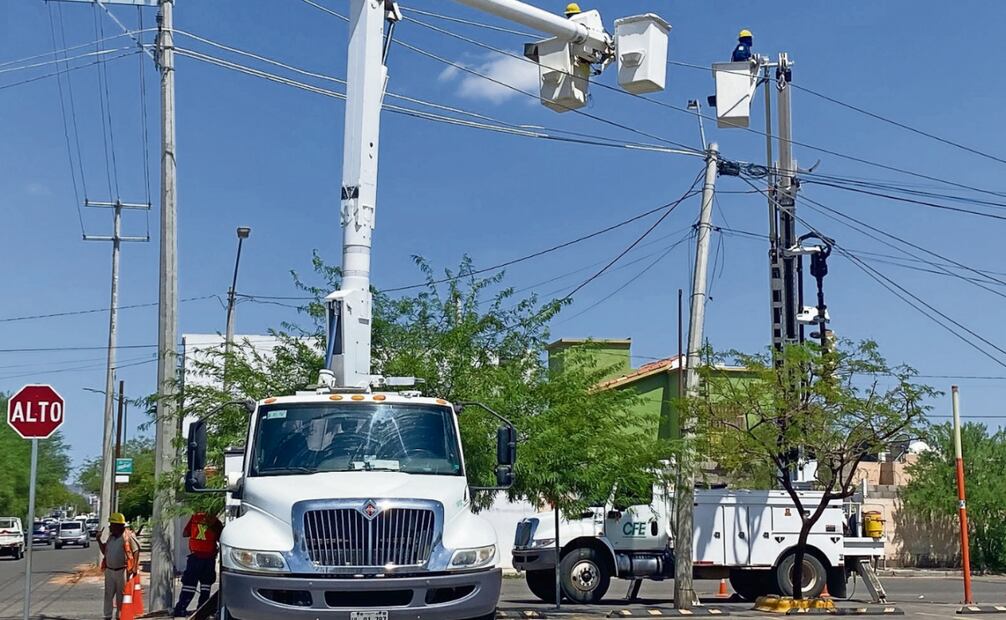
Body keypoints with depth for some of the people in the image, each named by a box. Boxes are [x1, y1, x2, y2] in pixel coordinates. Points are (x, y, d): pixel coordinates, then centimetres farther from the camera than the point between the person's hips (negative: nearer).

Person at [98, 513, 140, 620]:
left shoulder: (128, 536, -9)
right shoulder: (111, 537, 11)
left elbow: (136, 551, -9)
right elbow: (104, 551, 20)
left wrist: (134, 568, -13)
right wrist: (99, 540, 7)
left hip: (122, 571, -6)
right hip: (109, 570, 6)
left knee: (121, 595, 4)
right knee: (108, 595, 8)